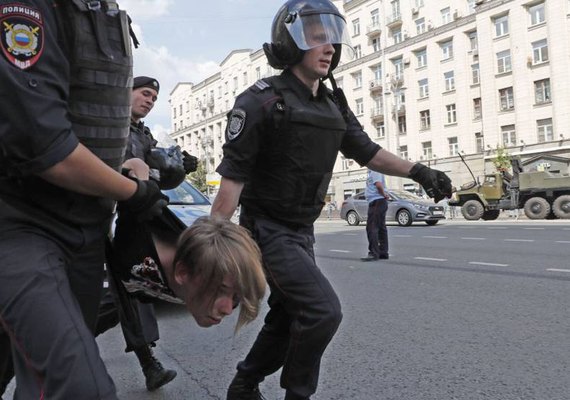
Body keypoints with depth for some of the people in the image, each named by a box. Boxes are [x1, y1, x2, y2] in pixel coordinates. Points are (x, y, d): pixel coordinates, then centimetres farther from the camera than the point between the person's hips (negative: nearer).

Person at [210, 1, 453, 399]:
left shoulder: (333, 106, 6)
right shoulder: (261, 101, -15)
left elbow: (366, 151, 11)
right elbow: (232, 177, -17)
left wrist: (417, 171, -3)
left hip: (302, 231, 8)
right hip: (268, 230, -7)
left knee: (287, 319, 15)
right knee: (323, 310, -15)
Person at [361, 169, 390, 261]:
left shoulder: (375, 170, -13)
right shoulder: (371, 171, 18)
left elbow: (378, 184, -27)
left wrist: (384, 195, -13)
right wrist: (384, 194, 11)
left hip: (377, 201, -11)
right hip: (375, 201, 11)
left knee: (372, 228, -10)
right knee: (381, 227, 12)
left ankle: (374, 253, -9)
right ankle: (383, 252, 18)